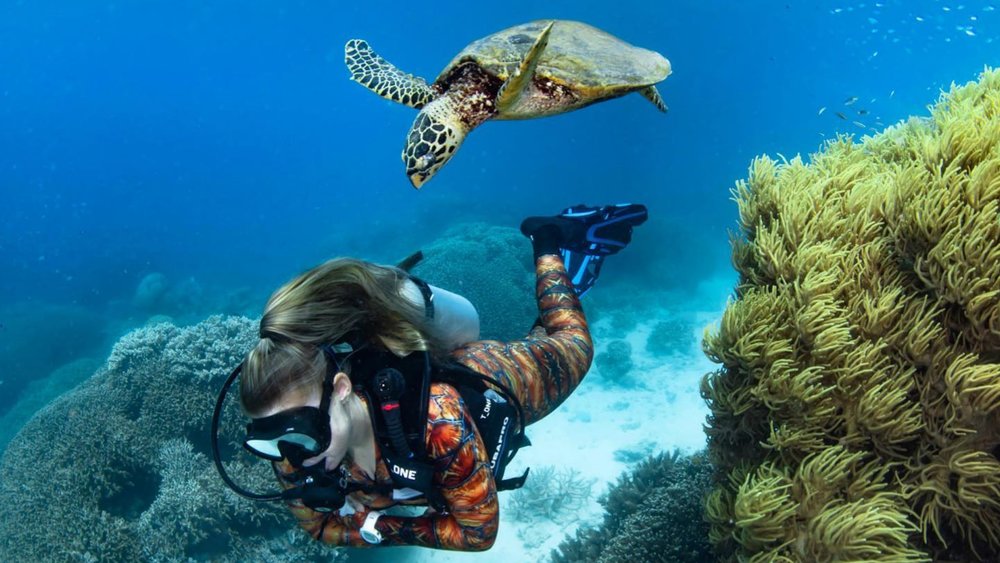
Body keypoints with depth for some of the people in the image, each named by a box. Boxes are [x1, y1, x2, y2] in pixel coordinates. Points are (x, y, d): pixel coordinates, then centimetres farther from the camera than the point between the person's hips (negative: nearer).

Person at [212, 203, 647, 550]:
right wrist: (368, 527, -31)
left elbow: (479, 531, -34)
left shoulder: (439, 421, -50)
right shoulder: (291, 449, -33)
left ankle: (550, 246, 41)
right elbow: (321, 524, -13)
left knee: (568, 345, 29)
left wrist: (383, 526, -33)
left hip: (499, 379, -4)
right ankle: (548, 243, 47)